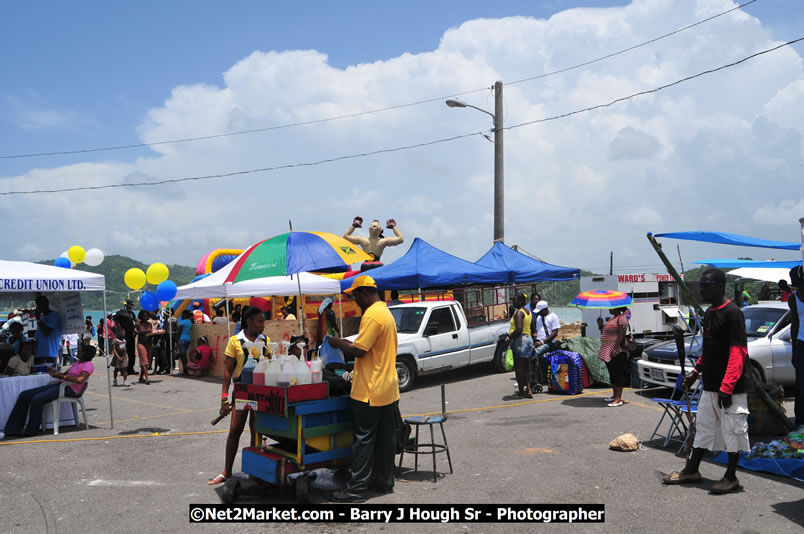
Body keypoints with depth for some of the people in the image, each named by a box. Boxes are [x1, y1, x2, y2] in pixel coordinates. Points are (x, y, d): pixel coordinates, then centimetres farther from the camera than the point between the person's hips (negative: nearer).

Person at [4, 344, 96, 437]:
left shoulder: (88, 365, -6)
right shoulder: (78, 363, 25)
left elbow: (80, 379, -24)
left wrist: (62, 376, -19)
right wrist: (56, 372, 5)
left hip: (70, 389, -10)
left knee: (37, 399, -27)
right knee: (24, 395, 2)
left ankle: (30, 430, -12)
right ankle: (14, 429, 1)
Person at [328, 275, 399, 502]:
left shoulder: (372, 315, -18)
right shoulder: (386, 312, 14)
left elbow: (358, 351, -20)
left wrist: (338, 343, -4)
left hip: (370, 390, -9)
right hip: (388, 388, 9)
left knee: (364, 439, -3)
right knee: (385, 436, 13)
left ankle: (357, 488, 3)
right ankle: (385, 481, 22)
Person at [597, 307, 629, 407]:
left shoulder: (621, 318, -10)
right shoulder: (612, 318, 21)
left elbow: (621, 334, -19)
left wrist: (616, 348, -24)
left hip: (617, 352, -10)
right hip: (608, 352, 10)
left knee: (618, 374, -8)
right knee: (612, 374, 16)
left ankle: (618, 399, -8)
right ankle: (614, 395, 26)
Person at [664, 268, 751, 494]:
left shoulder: (732, 313, -17)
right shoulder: (709, 313, 11)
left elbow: (738, 352, -21)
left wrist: (726, 387, -24)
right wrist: (696, 371, 17)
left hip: (731, 388, -9)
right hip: (710, 386, 9)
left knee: (732, 429, 4)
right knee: (704, 426, 15)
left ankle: (731, 477, 17)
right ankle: (691, 470, 24)